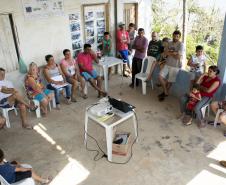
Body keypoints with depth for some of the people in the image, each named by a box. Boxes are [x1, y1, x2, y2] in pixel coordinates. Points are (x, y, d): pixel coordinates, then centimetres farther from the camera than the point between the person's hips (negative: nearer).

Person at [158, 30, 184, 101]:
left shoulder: (181, 45, -13)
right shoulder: (170, 43, 8)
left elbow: (178, 57, -22)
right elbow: (165, 53, 1)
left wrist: (170, 53, -10)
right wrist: (173, 53, -14)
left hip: (175, 66, -6)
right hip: (167, 64, 6)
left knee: (169, 81, 4)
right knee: (160, 77, -5)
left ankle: (165, 93, 28)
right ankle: (165, 92, 12)